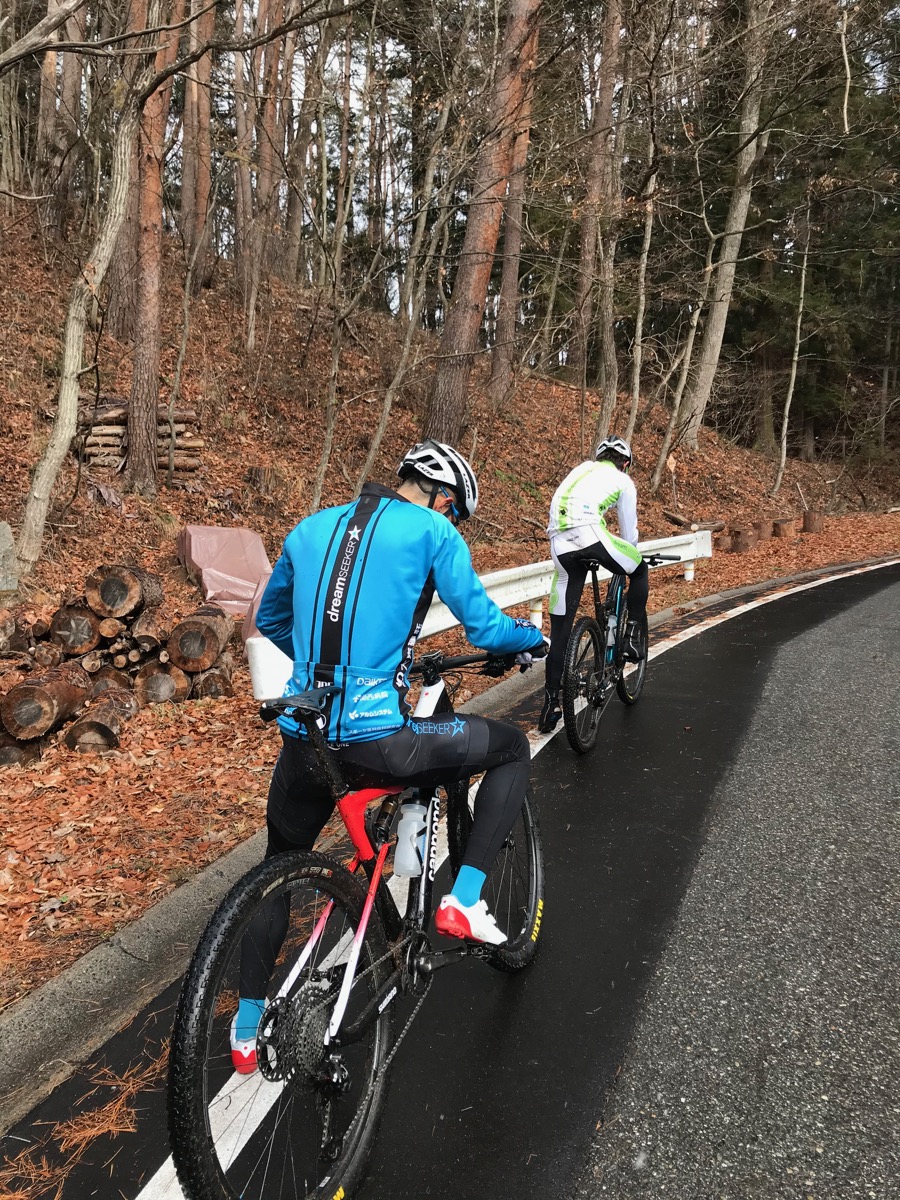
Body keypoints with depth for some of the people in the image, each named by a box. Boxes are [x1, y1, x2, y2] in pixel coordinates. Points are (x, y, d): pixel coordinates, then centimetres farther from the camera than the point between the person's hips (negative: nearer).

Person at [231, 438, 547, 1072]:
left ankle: (247, 1026, 40)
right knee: (512, 747, 19)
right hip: (377, 741, -5)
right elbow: (483, 625, 0)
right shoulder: (432, 531, -1)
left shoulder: (310, 529, 15)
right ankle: (464, 901, 16)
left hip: (303, 740, 6)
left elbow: (270, 621, 27)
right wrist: (536, 639, 22)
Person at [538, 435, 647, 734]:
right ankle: (633, 637, 22)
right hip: (589, 534, -5)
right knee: (640, 571, 27)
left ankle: (550, 705, 11)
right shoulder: (623, 480, 20)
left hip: (559, 544, 5)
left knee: (560, 631, 10)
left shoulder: (580, 469, 34)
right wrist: (627, 561, 43)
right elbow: (629, 531, 25)